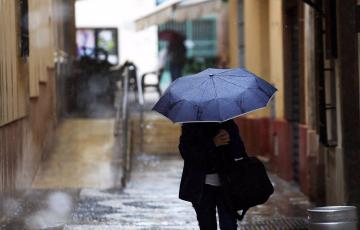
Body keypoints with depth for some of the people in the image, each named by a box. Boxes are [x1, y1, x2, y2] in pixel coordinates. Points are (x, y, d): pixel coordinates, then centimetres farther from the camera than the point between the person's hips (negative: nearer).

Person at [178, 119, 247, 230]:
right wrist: (212, 143, -20)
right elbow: (185, 151, -12)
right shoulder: (191, 125, 3)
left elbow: (240, 152, 12)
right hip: (202, 186, 0)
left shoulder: (228, 123, 10)